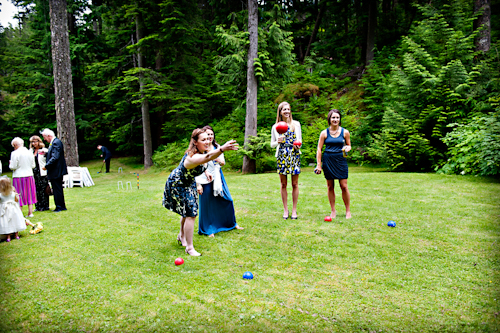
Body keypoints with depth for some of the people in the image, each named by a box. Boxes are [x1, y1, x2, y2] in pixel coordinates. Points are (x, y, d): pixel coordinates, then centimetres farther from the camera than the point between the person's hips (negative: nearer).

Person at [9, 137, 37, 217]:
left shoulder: (15, 153, -12)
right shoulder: (29, 152, 2)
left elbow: (13, 167, -12)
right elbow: (33, 165, 7)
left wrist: (10, 164, 8)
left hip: (18, 176, -4)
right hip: (29, 175, 4)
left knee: (19, 195, 4)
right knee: (29, 194, 11)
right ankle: (30, 212, 13)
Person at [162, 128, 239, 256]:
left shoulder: (201, 152, -11)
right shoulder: (192, 157, -40)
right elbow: (207, 157, -64)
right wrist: (222, 149, -80)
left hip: (189, 183, 9)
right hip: (177, 184, -9)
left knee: (188, 211, 21)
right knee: (190, 214, -11)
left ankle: (182, 236, 45)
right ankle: (189, 248, 2)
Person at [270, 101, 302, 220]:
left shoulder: (296, 124, 8)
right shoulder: (276, 127, 8)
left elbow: (299, 140, 7)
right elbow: (272, 144, 9)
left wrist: (298, 145, -15)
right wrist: (278, 141, -12)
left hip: (294, 155, 0)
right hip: (281, 156, 0)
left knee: (295, 184, 2)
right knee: (283, 184, 4)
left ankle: (294, 210, 11)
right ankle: (285, 210, 14)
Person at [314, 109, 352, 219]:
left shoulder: (345, 132, 4)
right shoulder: (324, 133, 2)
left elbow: (348, 145, 15)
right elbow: (319, 149, 4)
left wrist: (347, 148, -10)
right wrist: (318, 164, -1)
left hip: (341, 161, 0)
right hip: (328, 161, 0)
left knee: (344, 186, -3)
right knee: (330, 186, 6)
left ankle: (348, 210, 12)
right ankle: (333, 211, 17)